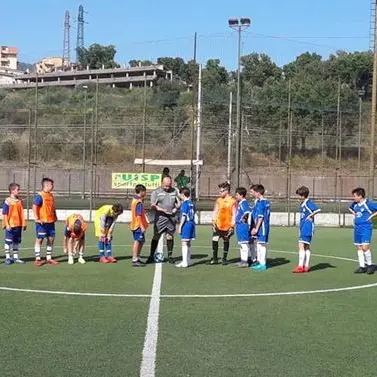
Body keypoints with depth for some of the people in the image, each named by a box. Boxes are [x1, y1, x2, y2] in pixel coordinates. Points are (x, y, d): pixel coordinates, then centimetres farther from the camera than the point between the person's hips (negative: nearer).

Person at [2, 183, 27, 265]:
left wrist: (23, 224, 8)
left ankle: (16, 257, 21)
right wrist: (7, 224, -14)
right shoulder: (7, 201, -8)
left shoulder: (20, 201, 8)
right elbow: (4, 213, -9)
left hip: (18, 225, 6)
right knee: (8, 241, 1)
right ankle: (8, 257, 10)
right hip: (10, 225, -6)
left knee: (17, 241, 12)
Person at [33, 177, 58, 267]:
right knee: (39, 239, -1)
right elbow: (34, 207, -19)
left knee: (51, 239, 10)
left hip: (51, 222, 8)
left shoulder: (51, 196, 13)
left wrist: (55, 217, 16)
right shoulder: (40, 196, -12)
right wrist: (37, 218, -22)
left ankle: (49, 258, 20)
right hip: (42, 222, -8)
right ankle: (37, 259, 4)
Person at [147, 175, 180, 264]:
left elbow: (179, 202, 19)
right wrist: (161, 209, -17)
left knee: (170, 237, 7)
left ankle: (170, 256, 16)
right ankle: (151, 256, 7)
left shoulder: (174, 191, 11)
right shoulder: (156, 192, 1)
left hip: (171, 218, 3)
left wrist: (176, 208, -1)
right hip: (160, 218, -3)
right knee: (156, 237, 0)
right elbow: (152, 206, -4)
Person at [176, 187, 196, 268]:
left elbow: (184, 216, -15)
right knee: (188, 243, 15)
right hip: (192, 224, 9)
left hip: (186, 224, -9)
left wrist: (180, 226, -12)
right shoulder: (192, 203, 11)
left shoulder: (185, 203, -12)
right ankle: (187, 261, 21)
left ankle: (184, 262, -8)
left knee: (184, 243, -7)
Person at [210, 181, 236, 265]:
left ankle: (224, 259, 19)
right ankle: (215, 259, 6)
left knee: (226, 241, 8)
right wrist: (213, 222, 2)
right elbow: (215, 212, 11)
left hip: (227, 226, -3)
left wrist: (232, 226, -9)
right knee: (214, 240, -4)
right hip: (218, 225, 3)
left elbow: (234, 215, -5)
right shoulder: (218, 200, 7)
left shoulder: (232, 201, -6)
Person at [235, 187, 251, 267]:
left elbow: (247, 212, -29)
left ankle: (245, 261, -3)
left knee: (244, 243, -6)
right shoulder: (240, 203, 16)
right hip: (239, 226, 11)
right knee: (241, 244, 16)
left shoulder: (243, 203, -16)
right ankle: (243, 260, 24)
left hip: (243, 226, -11)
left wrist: (244, 218, -22)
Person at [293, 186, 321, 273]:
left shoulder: (308, 203, -15)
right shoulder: (302, 204, 13)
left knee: (301, 245, -12)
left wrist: (310, 216, -17)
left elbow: (317, 209, -29)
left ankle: (300, 266, -12)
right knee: (306, 247, 13)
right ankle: (306, 266, 19)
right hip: (303, 228, 10)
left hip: (307, 228, -10)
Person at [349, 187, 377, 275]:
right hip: (357, 227, 7)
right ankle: (362, 267, 14)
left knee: (365, 247, -13)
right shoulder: (355, 204, 9)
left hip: (366, 228, -7)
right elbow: (350, 208, 31)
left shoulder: (368, 204, -12)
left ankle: (370, 265, 4)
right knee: (359, 248, 7)